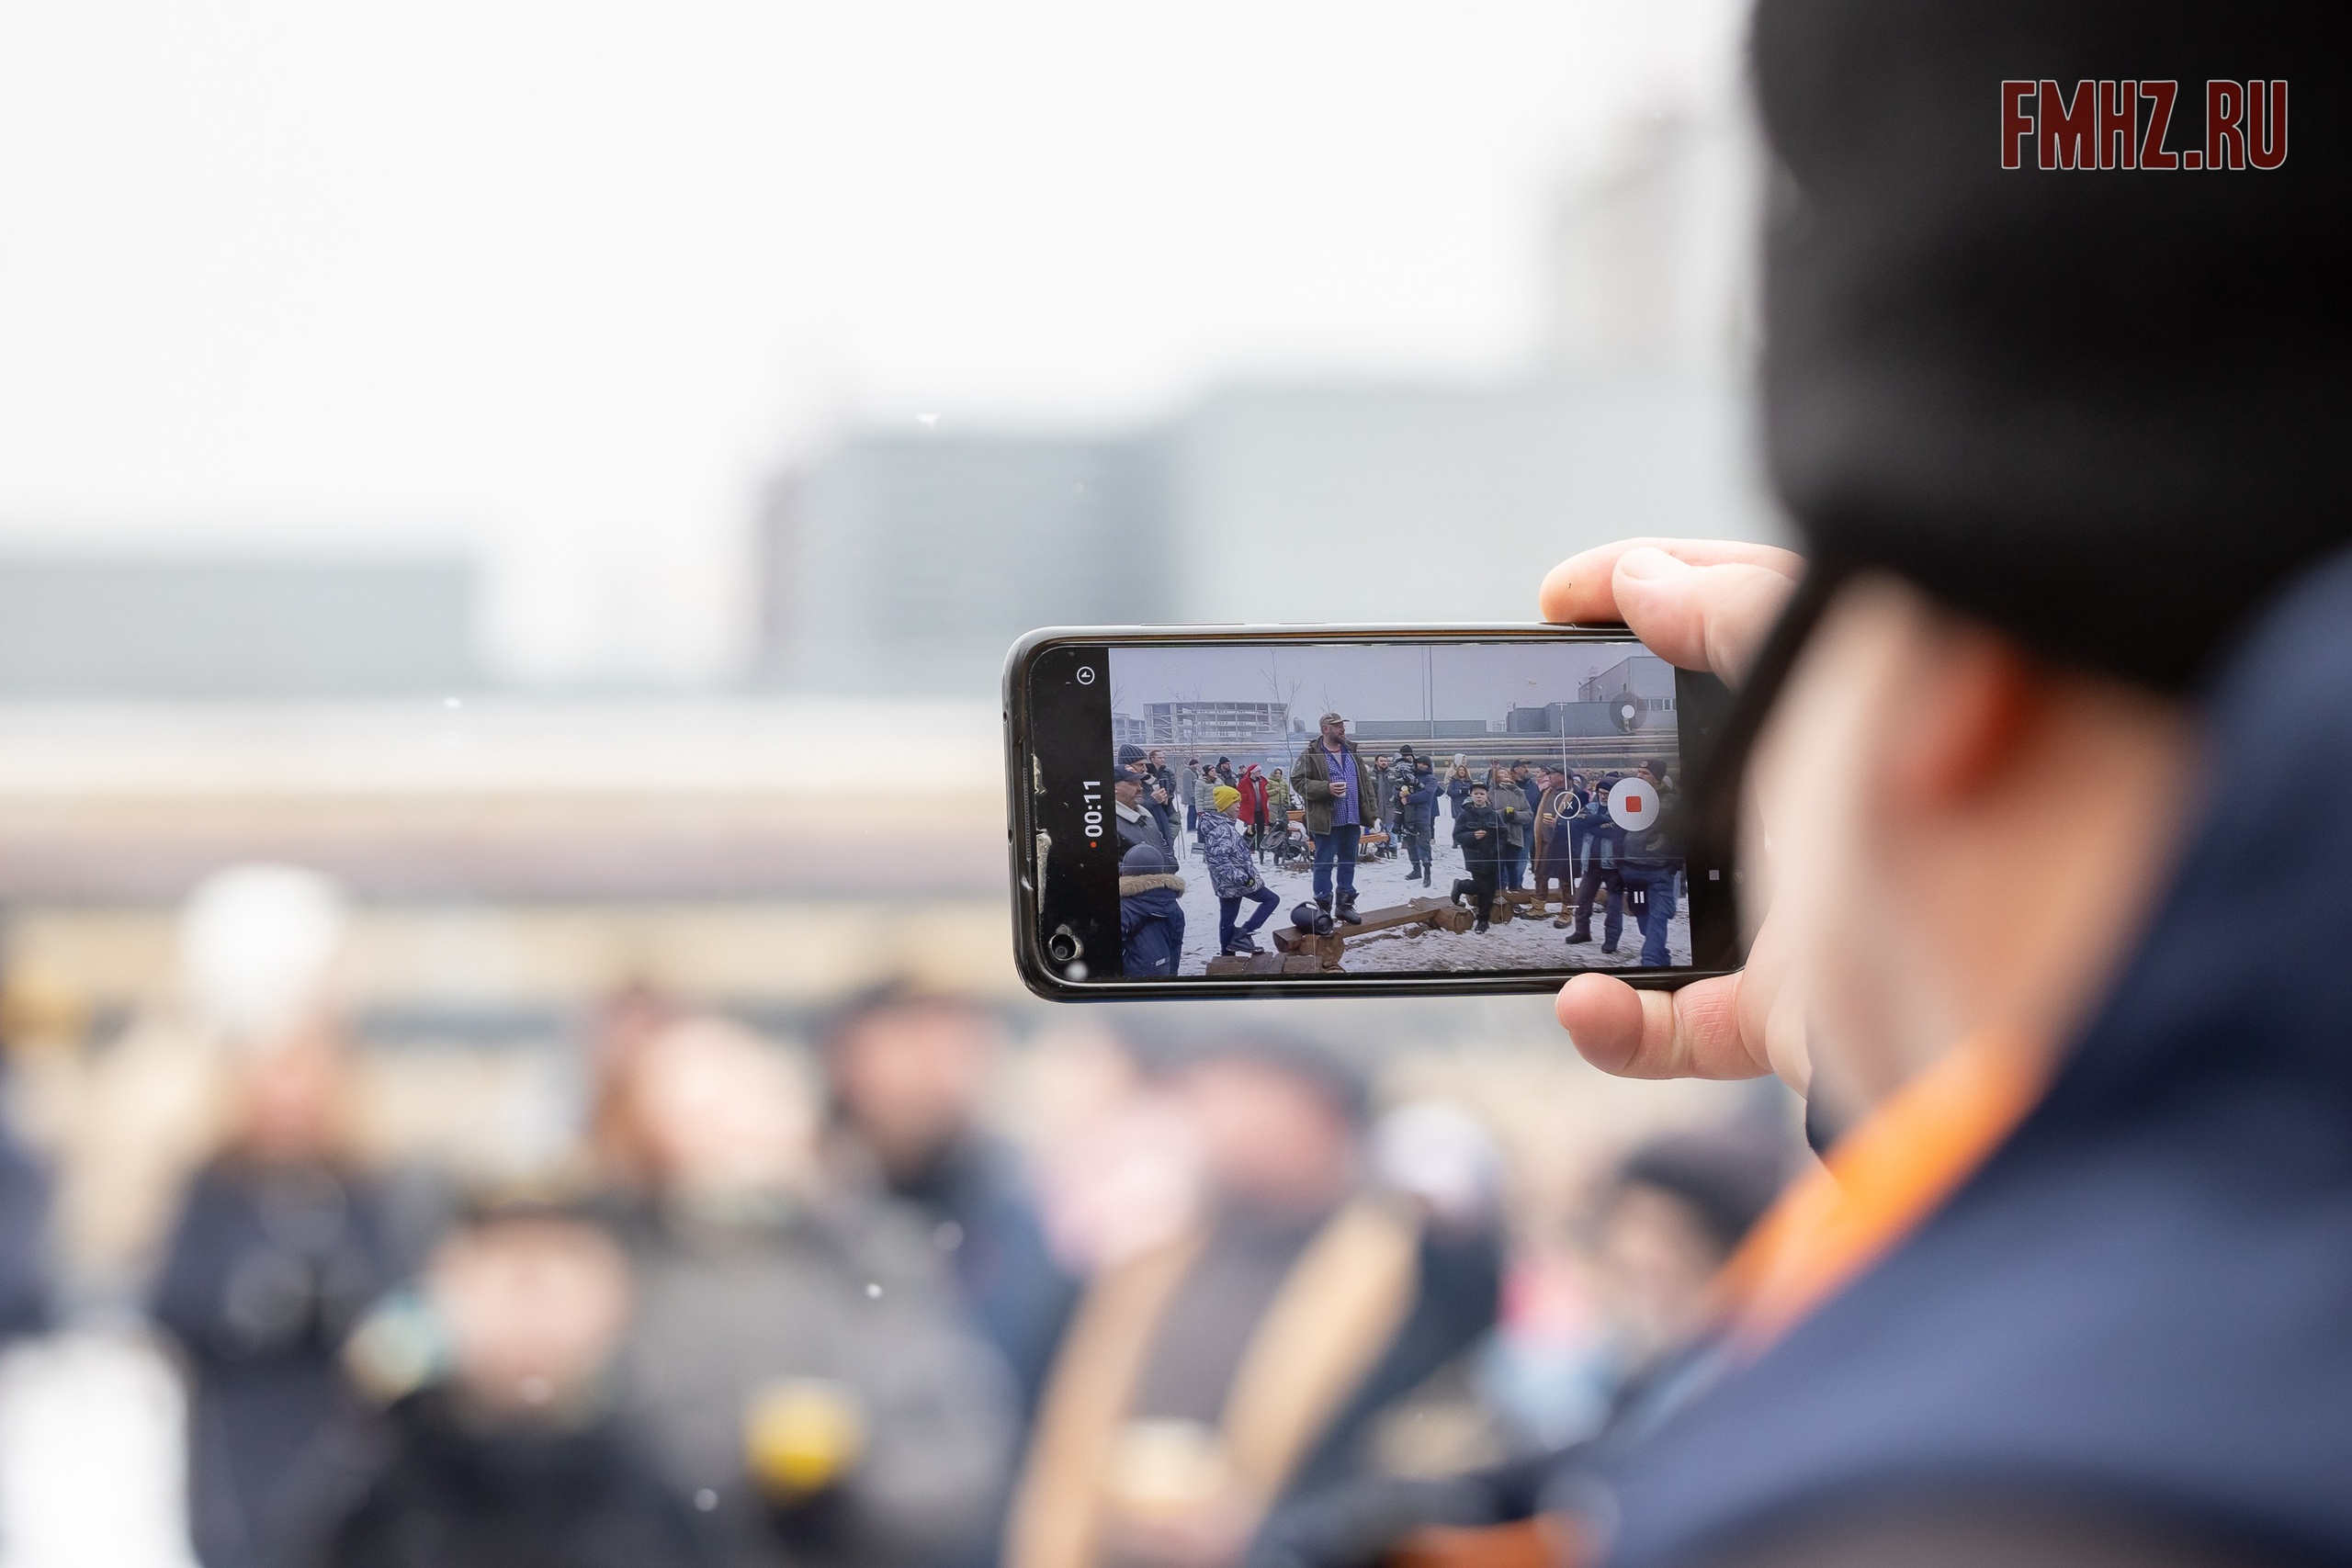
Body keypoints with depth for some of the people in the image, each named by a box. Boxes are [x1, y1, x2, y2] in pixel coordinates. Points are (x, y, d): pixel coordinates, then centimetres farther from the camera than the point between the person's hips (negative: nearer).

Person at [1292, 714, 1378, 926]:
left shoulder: (1351, 752, 11)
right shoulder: (1312, 755, -9)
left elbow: (1364, 781, 14)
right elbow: (1297, 781, -11)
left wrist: (1372, 810, 7)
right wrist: (1327, 788, -20)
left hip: (1352, 819, 6)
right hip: (1327, 820, -6)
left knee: (1348, 863, 14)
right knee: (1324, 865, -1)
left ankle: (1345, 904, 25)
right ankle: (1323, 907, 6)